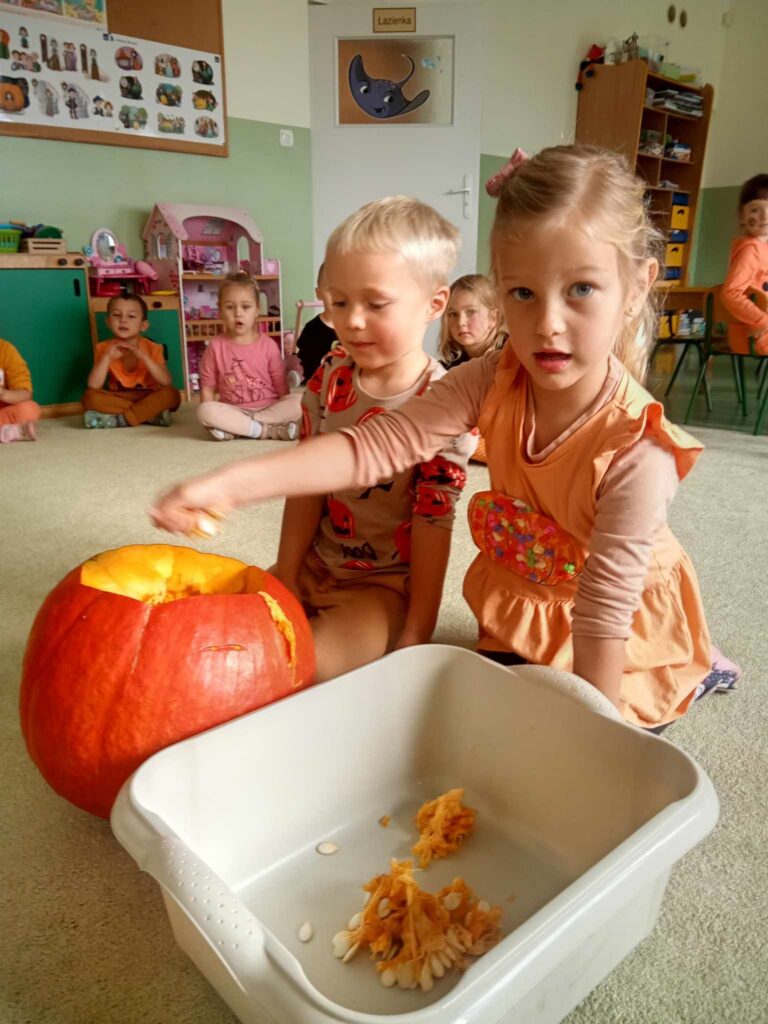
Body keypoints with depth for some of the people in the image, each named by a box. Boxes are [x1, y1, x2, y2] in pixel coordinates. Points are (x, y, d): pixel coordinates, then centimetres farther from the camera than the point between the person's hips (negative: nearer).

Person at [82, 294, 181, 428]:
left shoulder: (152, 348, -7)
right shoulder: (104, 348, -5)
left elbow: (166, 383, -21)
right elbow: (93, 386, -15)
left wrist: (143, 356, -30)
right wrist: (107, 357, -26)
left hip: (148, 398, -1)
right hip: (118, 400, 1)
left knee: (171, 394, -30)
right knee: (89, 396, -26)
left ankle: (119, 419, -27)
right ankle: (150, 413, -29)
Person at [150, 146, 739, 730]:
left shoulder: (637, 452, -35)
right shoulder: (496, 382, -22)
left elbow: (603, 612, -30)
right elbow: (376, 446, -29)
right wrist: (233, 484, -39)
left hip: (623, 631, -4)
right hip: (520, 598, 5)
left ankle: (692, 671, 30)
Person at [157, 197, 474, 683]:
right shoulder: (330, 377, -3)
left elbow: (433, 524, -17)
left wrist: (417, 635, -16)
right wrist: (284, 578, -1)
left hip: (385, 585, -5)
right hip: (314, 566, 6)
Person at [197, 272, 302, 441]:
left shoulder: (268, 345, 1)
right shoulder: (216, 346, 1)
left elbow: (281, 385, 4)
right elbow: (207, 386, 3)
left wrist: (286, 412, -6)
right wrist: (214, 417, -9)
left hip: (269, 408, 1)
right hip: (234, 412, -1)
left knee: (299, 402, -27)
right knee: (204, 410, -30)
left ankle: (234, 428, -26)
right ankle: (266, 430, -28)